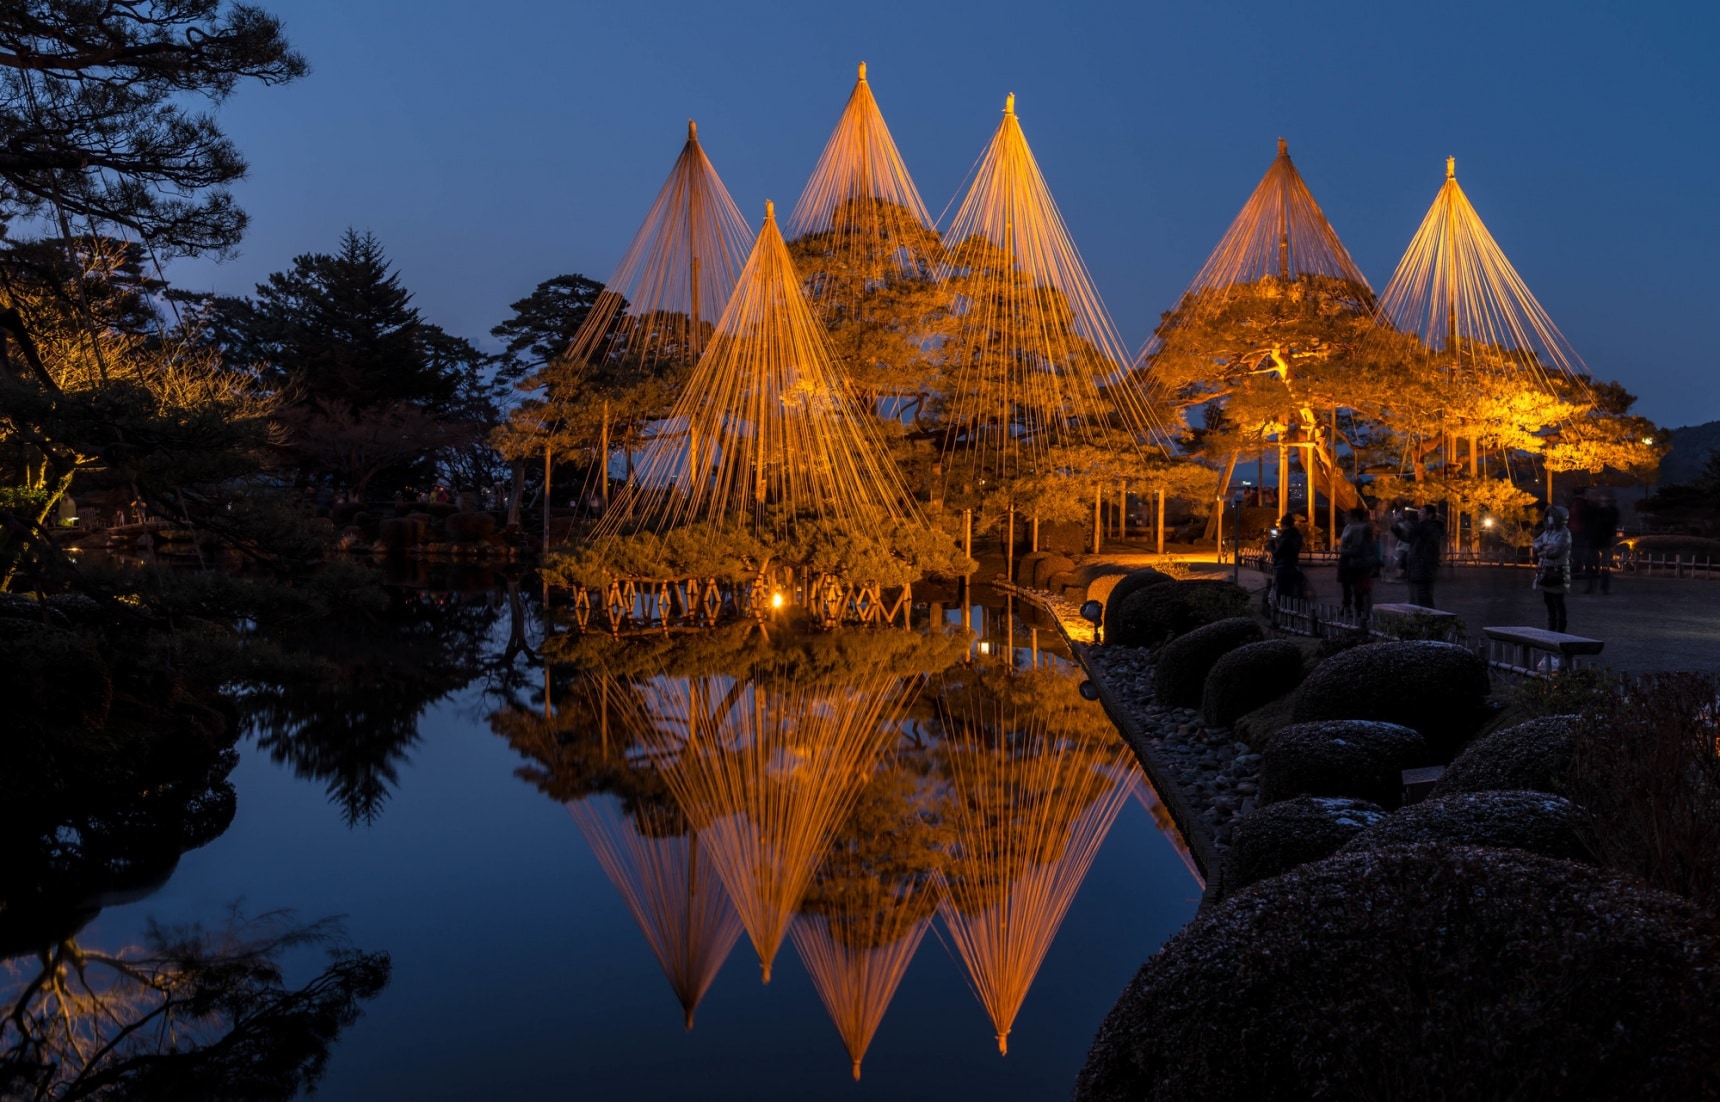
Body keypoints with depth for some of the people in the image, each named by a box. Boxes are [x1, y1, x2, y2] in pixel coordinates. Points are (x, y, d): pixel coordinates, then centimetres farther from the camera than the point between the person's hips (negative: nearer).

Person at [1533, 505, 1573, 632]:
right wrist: (1544, 546, -11)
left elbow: (1556, 551, -22)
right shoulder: (1549, 532, 13)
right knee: (1549, 601, 13)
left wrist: (1542, 553, -7)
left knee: (1558, 603, -5)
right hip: (1546, 572, 9)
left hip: (1558, 573, -9)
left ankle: (1560, 631, -2)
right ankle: (1550, 630, 20)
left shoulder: (1564, 533, -13)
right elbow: (1536, 542, 10)